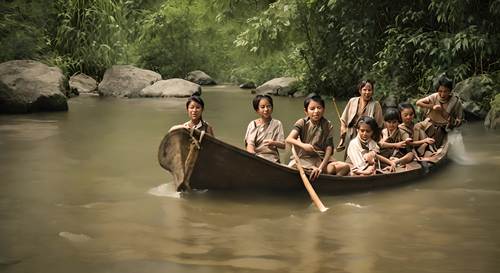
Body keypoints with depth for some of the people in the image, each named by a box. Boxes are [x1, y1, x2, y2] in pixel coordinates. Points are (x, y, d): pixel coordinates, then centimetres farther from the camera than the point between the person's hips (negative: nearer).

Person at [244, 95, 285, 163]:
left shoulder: (277, 124, 8)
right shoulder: (252, 124, 9)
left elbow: (283, 145, 3)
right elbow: (250, 144, -2)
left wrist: (274, 143, -19)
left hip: (271, 158, -1)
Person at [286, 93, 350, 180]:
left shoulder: (328, 125, 1)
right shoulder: (302, 123, 0)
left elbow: (329, 149, -7)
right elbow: (288, 139, -15)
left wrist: (321, 167, -22)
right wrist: (303, 145, -36)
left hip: (321, 159, 1)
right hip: (304, 158, -1)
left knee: (345, 167, -23)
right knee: (291, 166, -34)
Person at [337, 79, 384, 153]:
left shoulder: (375, 105, -1)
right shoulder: (352, 101, 8)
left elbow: (379, 125, 1)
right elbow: (343, 120, 15)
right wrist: (344, 132, 9)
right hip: (351, 137, 3)